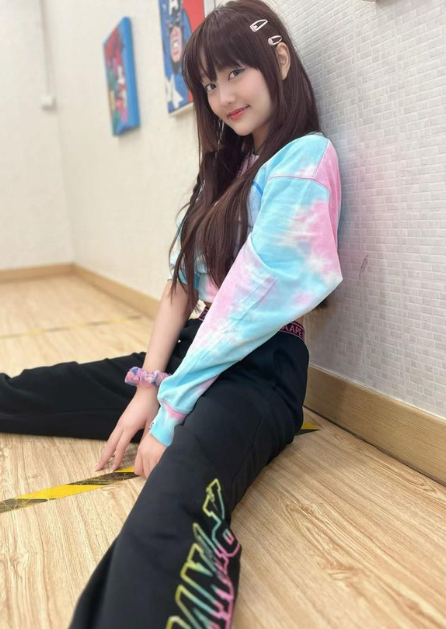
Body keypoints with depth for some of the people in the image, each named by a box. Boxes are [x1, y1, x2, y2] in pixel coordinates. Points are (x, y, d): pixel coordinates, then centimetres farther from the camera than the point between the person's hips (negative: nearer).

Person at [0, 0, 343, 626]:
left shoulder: (305, 160, -9)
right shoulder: (226, 166, 16)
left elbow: (251, 298, -17)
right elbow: (182, 282, 8)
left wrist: (171, 409, -14)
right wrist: (149, 384, -3)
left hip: (261, 368, -7)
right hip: (199, 351, 8)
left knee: (175, 498, -41)